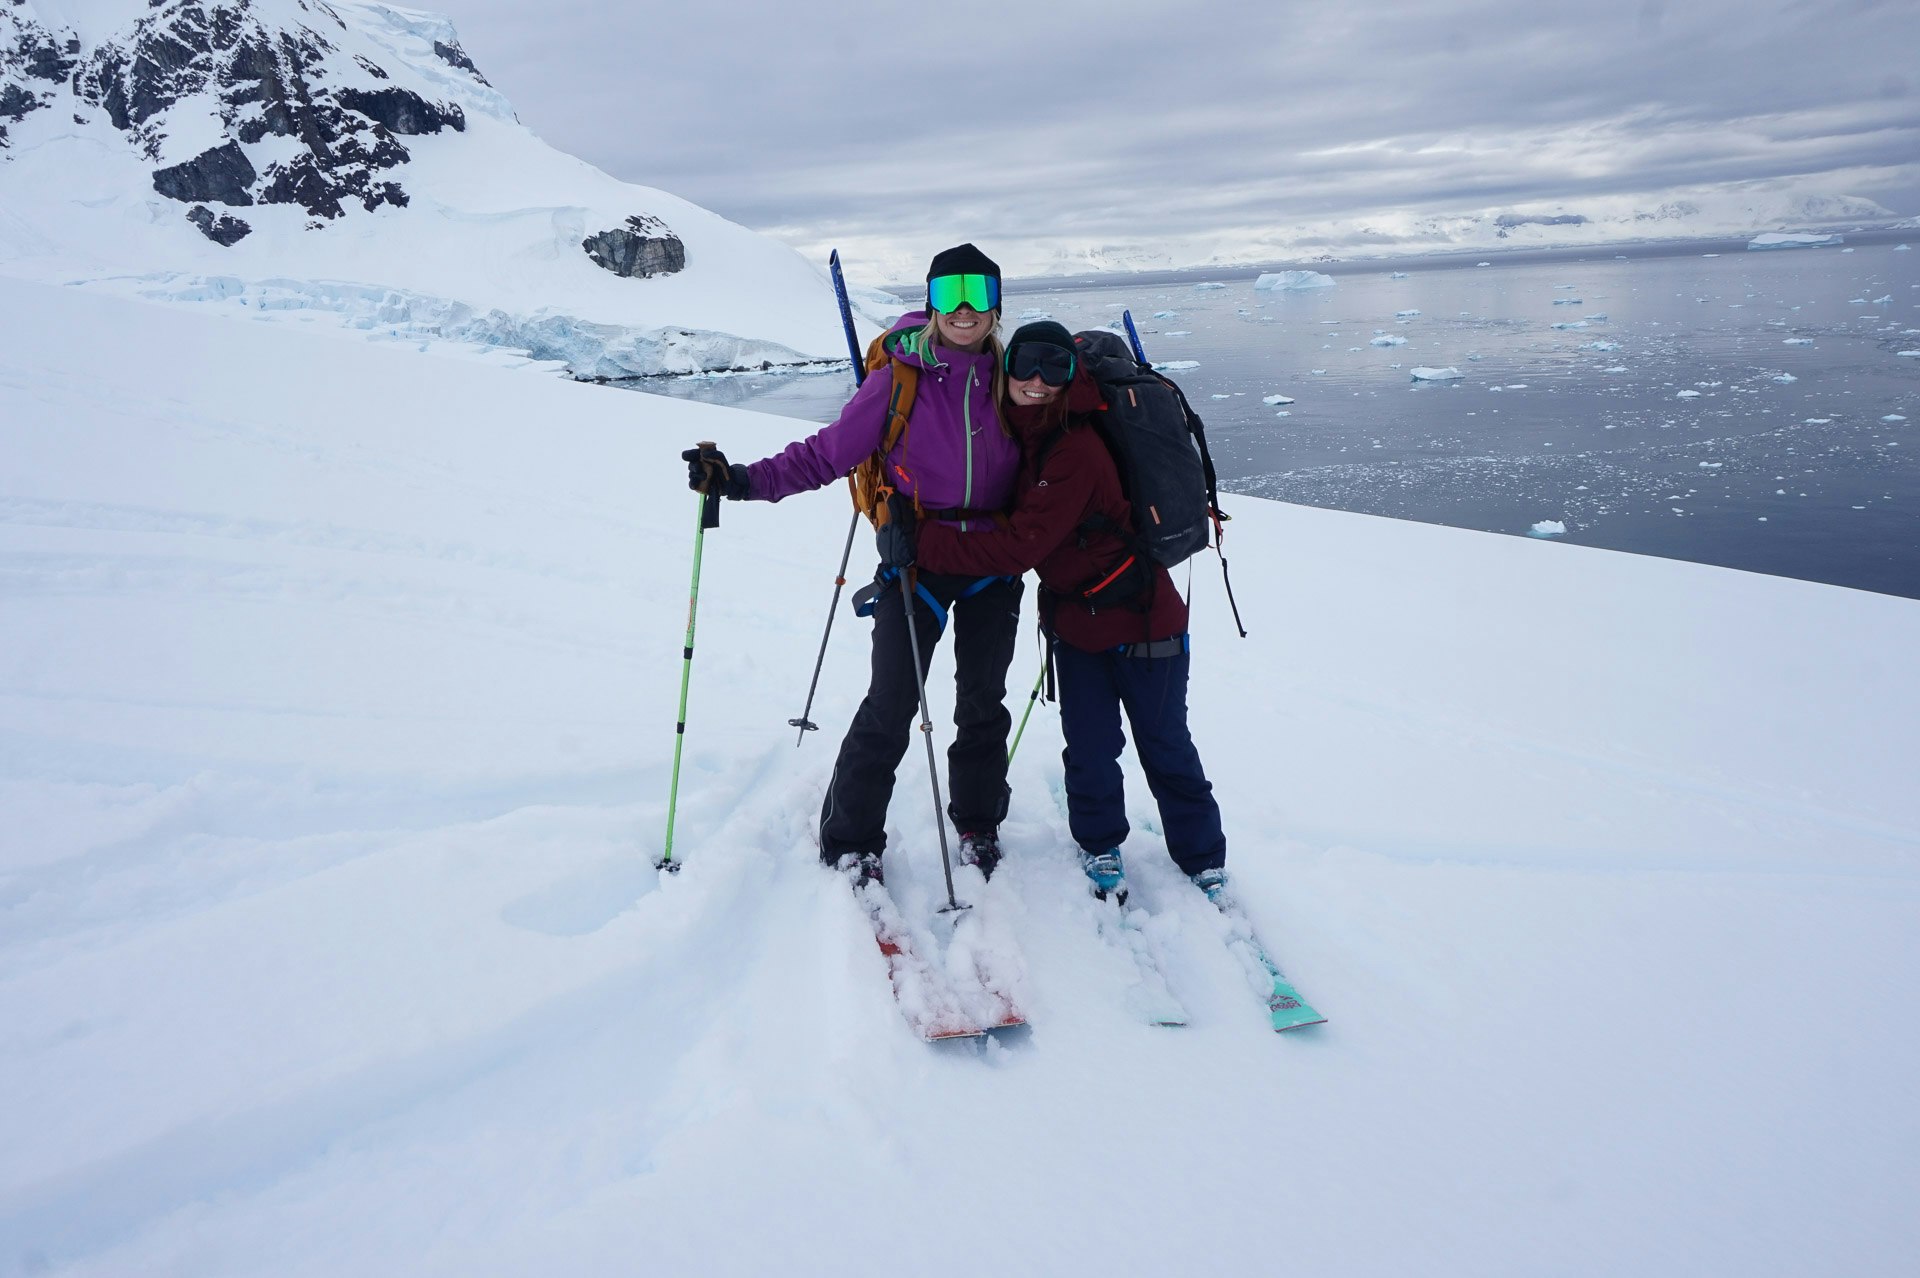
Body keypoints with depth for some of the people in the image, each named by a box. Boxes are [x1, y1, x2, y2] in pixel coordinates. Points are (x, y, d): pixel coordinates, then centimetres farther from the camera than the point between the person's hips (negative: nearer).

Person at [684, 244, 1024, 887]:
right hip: (915, 555, -3)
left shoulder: (1009, 376, 1)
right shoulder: (901, 374, -9)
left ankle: (977, 827, 33)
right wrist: (748, 480, -19)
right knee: (890, 707, -6)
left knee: (983, 704, 13)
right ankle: (849, 841, 11)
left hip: (993, 564, 3)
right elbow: (832, 450, -9)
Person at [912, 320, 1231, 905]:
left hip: (1140, 618, -6)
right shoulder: (1025, 434, 0)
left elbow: (1019, 547, -29)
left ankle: (1204, 859, 27)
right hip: (1074, 620, 6)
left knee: (1164, 746, 7)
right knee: (1089, 747, 7)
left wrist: (923, 545, -26)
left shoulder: (1075, 451, -26)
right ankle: (1099, 846, 32)